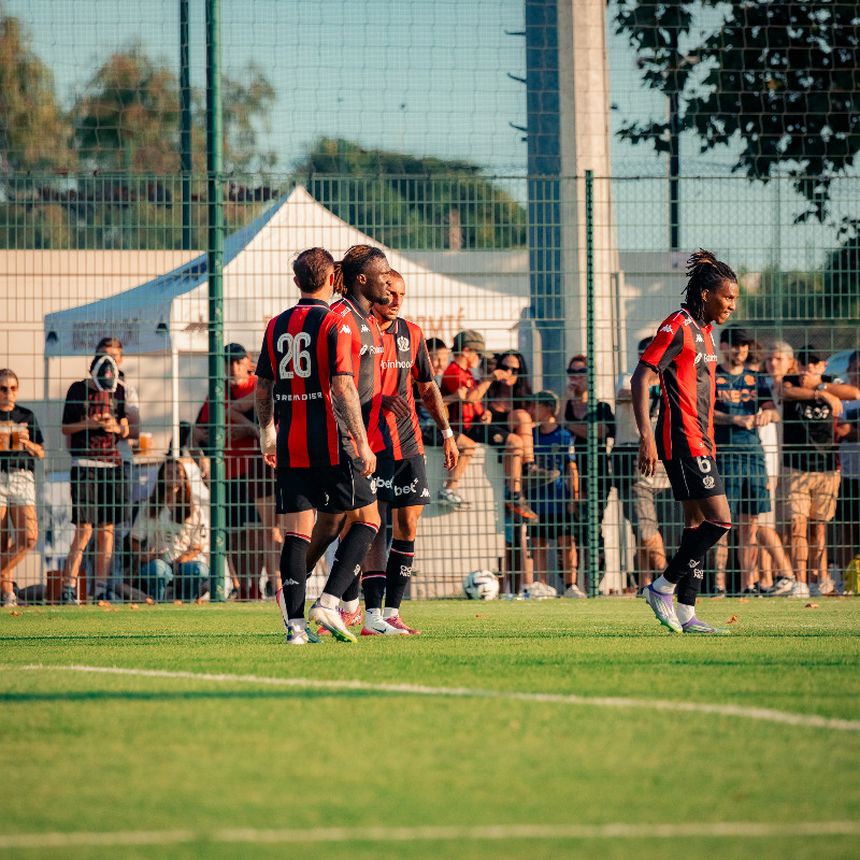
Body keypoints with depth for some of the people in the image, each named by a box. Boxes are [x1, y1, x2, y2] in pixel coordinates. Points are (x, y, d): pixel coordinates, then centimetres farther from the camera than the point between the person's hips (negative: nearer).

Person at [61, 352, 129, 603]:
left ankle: (101, 590, 7)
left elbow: (125, 430, 13)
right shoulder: (78, 390, -1)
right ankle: (68, 588, -9)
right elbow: (66, 428, 1)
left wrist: (117, 427, -10)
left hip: (111, 463, 4)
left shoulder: (118, 390, 9)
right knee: (85, 529, -12)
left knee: (107, 529, 3)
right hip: (84, 463, -4)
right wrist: (90, 424, -15)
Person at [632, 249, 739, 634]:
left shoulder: (703, 331, 17)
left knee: (698, 524, 8)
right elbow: (641, 379, -17)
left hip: (699, 441, 10)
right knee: (719, 519, -15)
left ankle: (686, 613, 10)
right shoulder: (677, 327, -12)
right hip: (682, 440, -10)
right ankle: (663, 588, -6)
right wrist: (646, 437, -24)